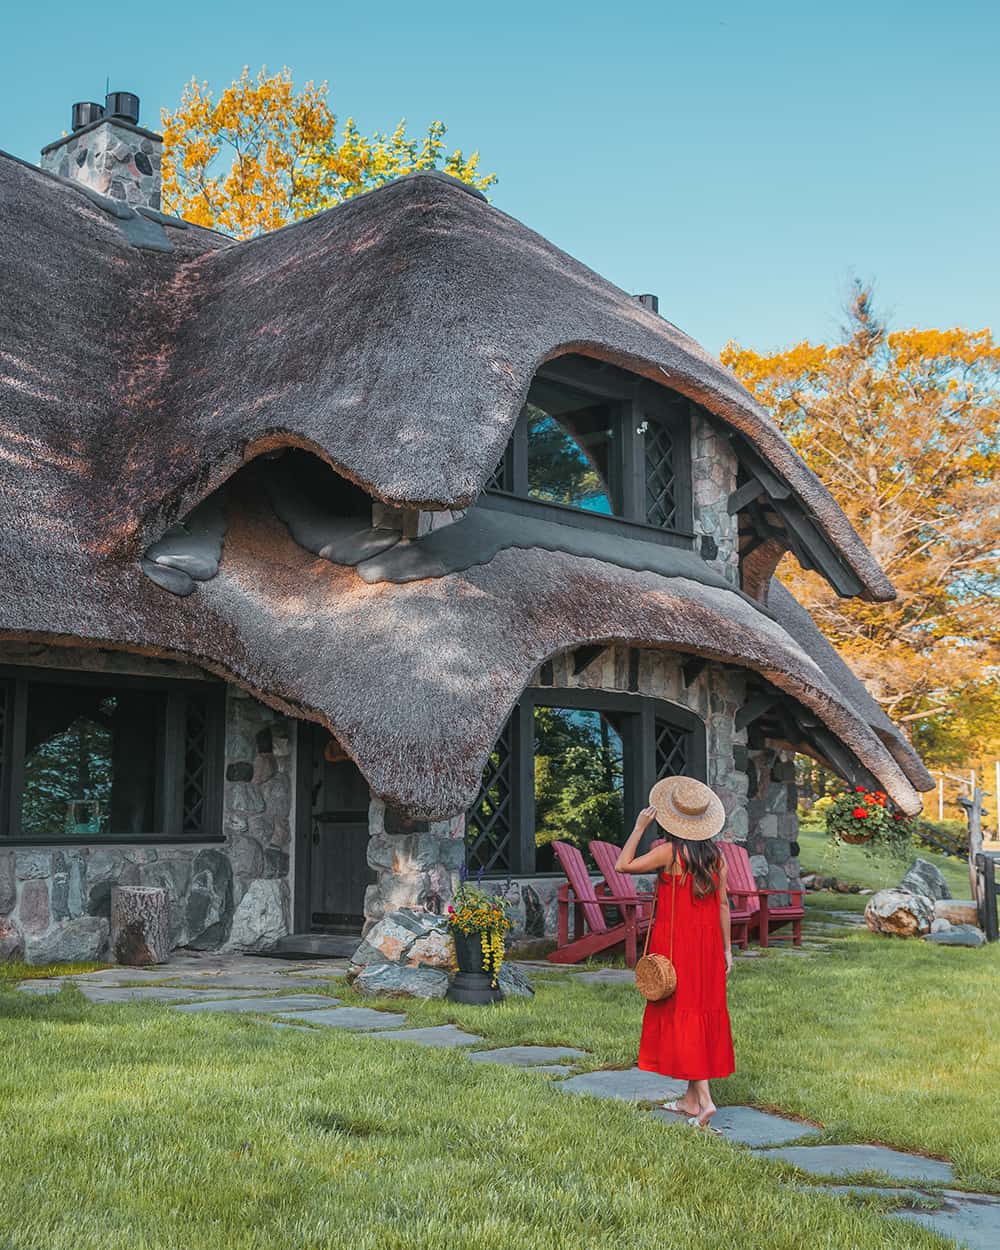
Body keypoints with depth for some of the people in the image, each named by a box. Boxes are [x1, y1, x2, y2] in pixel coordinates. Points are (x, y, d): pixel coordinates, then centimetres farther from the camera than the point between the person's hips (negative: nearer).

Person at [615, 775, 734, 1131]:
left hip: (675, 941, -6)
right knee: (706, 1011, 12)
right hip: (708, 941, 6)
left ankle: (704, 1099, -10)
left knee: (682, 1013, -2)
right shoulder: (715, 855, 3)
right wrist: (726, 949, 13)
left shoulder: (670, 852, -14)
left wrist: (639, 827, -6)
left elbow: (623, 865, -13)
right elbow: (723, 904, 6)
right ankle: (691, 1098, 20)